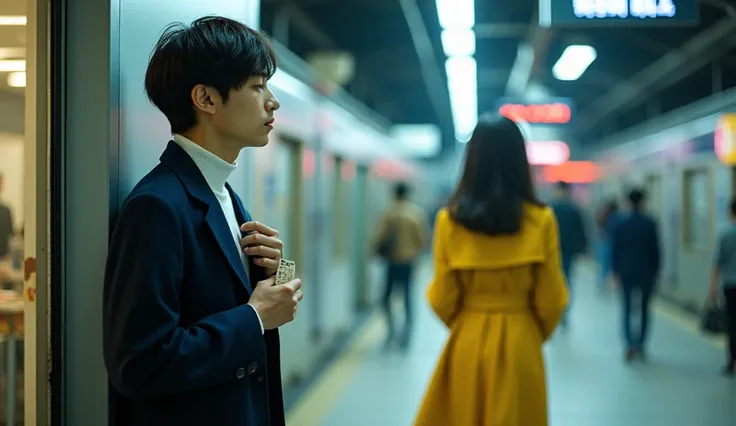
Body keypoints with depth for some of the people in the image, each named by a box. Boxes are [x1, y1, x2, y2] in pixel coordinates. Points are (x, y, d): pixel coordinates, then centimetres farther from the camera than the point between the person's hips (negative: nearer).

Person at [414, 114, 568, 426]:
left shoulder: (450, 219, -8)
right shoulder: (540, 219, -9)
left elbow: (443, 299, -3)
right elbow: (551, 300, -4)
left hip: (466, 346, 1)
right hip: (520, 347, 0)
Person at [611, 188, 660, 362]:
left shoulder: (621, 223, -4)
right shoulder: (650, 223, -8)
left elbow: (615, 249, 0)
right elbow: (655, 249, -5)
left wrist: (616, 270, 10)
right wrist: (655, 270, 6)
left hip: (626, 272, 1)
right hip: (646, 272, 0)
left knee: (627, 309, 5)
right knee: (644, 308, 12)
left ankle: (630, 344, -11)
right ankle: (640, 344, 13)